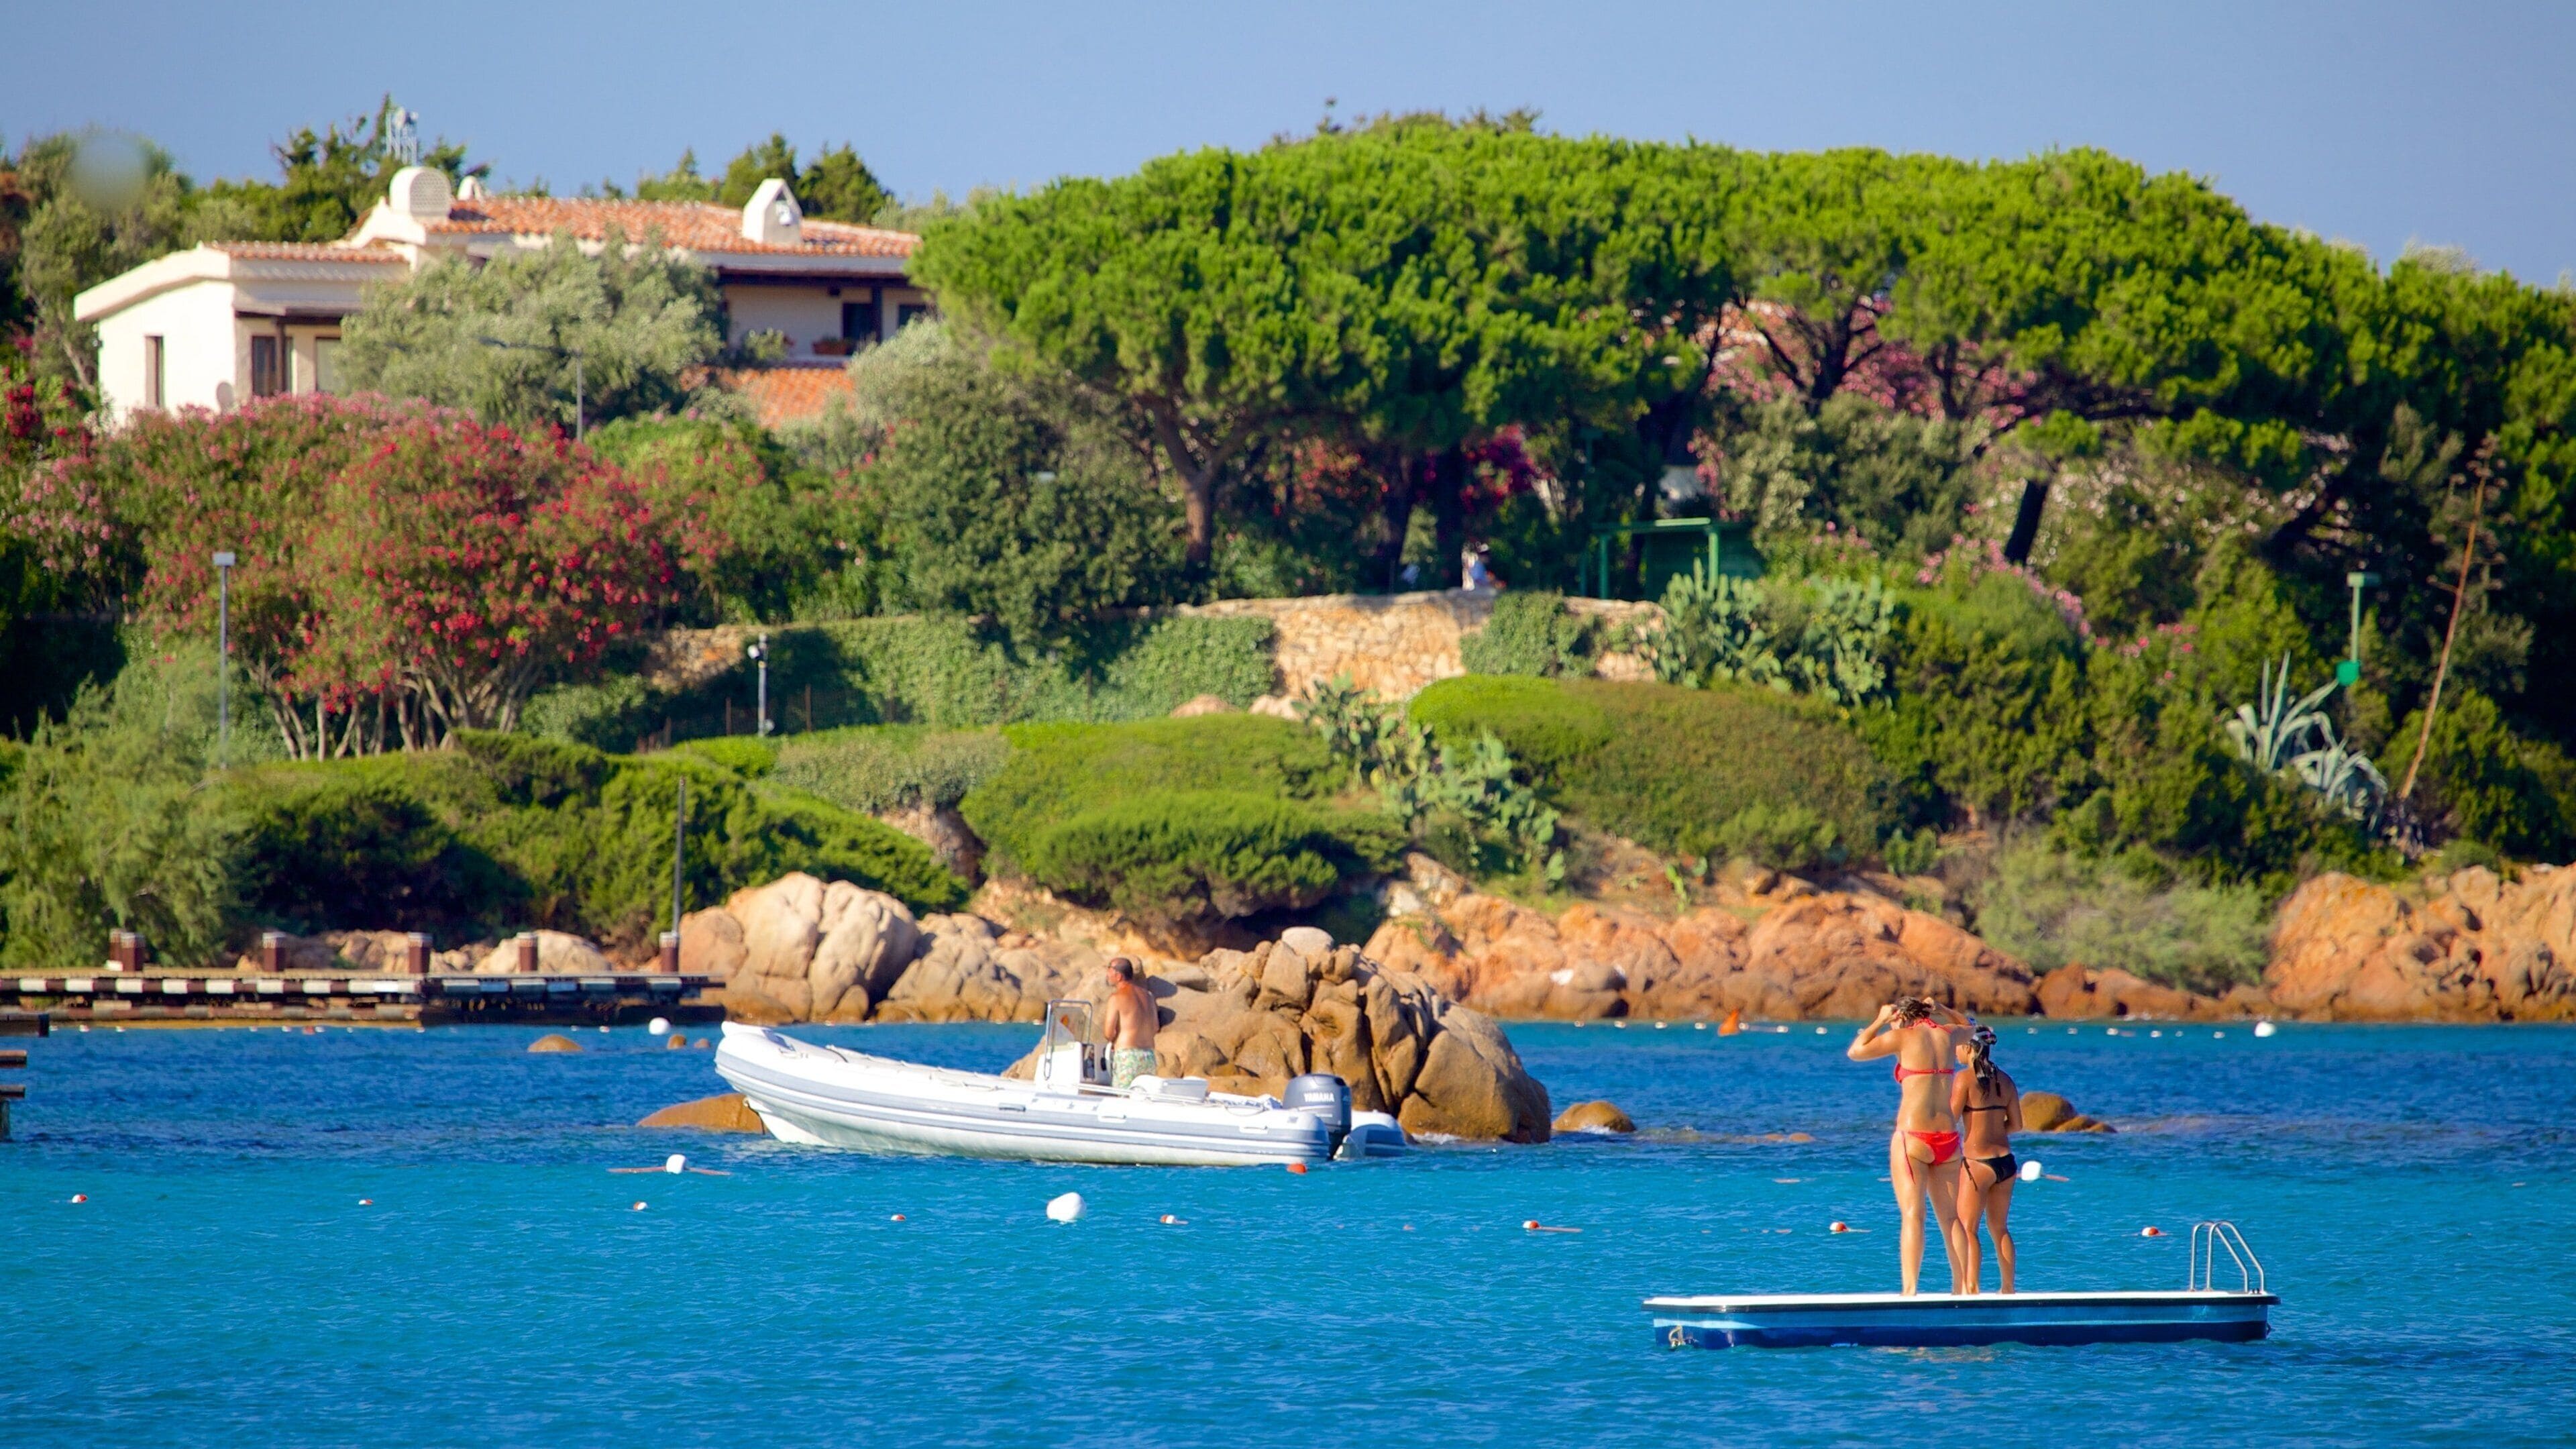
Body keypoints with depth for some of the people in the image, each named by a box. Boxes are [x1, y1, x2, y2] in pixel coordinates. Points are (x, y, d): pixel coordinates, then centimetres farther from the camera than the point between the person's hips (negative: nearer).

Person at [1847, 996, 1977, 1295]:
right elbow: (1968, 1027, 35)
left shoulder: (1903, 1037, -4)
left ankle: (1910, 1291, -20)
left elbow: (1855, 1051, 7)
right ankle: (1962, 1290, 14)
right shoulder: (1948, 1034, 10)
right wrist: (1940, 1010, 26)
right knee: (1951, 1218, 12)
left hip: (1913, 1136, -5)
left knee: (1913, 1216, -11)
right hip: (1948, 1138, 5)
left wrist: (1880, 1020, 14)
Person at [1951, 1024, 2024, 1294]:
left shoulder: (1965, 1079, -11)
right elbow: (2016, 1124, 11)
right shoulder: (2004, 1079, 7)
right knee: (1999, 1228, 16)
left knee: (1967, 1229, 1)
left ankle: (1971, 1288, -8)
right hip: (2006, 1161, 6)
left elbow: (1950, 1119, -13)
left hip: (1978, 1162, -6)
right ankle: (2008, 1288, 18)